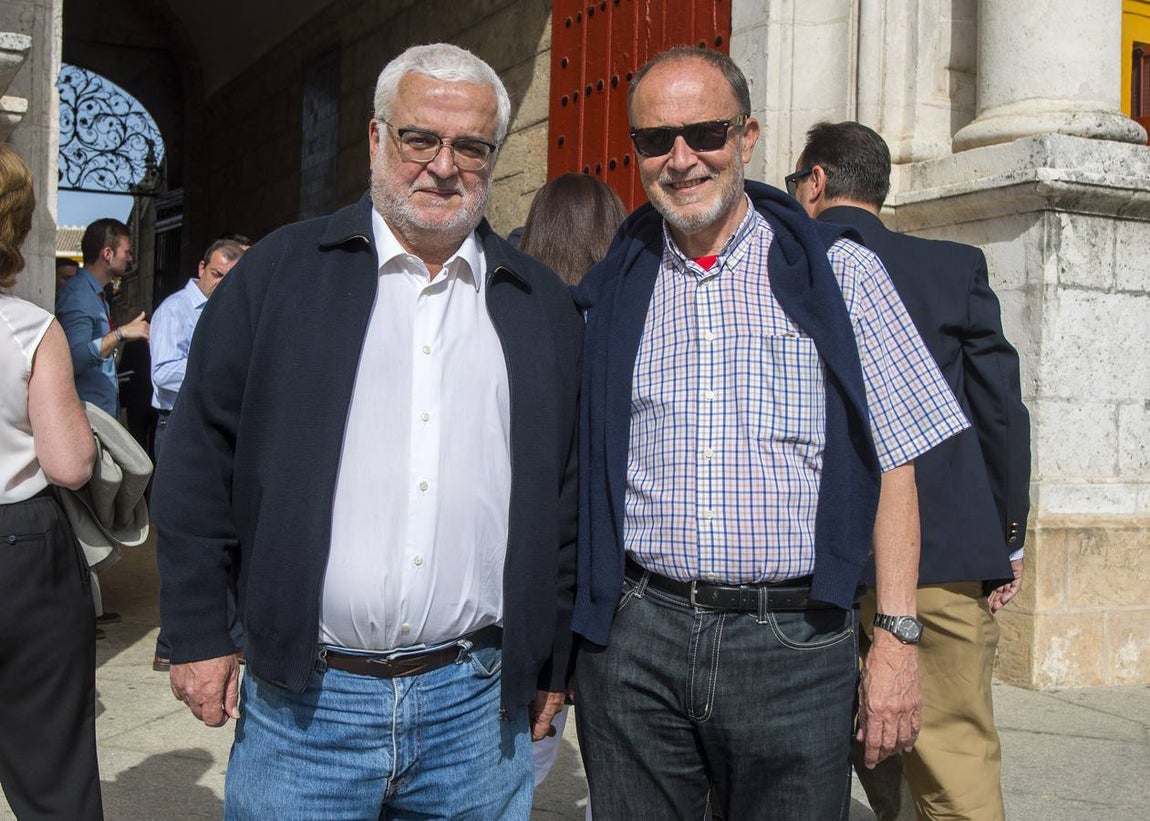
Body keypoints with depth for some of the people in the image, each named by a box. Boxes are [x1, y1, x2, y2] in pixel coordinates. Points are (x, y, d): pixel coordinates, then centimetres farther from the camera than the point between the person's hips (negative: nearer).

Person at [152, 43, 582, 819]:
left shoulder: (545, 307, 7)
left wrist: (554, 664, 9)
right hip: (301, 699, -1)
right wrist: (201, 636, -1)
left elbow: (568, 497, 10)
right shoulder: (279, 272, 2)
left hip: (480, 706, 2)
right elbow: (201, 461, 2)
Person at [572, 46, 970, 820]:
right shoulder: (612, 292, 8)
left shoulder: (838, 272, 2)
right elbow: (579, 469, 12)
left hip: (795, 642, -1)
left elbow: (892, 464, 1)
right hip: (633, 640, 2)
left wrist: (898, 637, -5)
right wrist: (559, 643, 6)